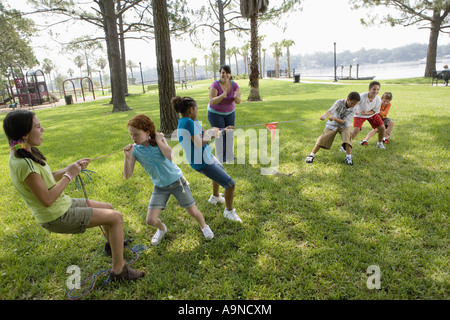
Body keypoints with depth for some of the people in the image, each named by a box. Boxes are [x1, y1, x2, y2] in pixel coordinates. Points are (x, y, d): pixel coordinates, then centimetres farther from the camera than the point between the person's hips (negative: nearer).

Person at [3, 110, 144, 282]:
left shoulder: (24, 153, 2)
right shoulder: (24, 164, -28)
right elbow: (47, 200, -26)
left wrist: (72, 167, 0)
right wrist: (69, 175, -18)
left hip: (62, 205, 10)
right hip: (58, 217, -10)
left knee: (108, 208, 22)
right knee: (116, 217, -11)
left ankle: (111, 242, 49)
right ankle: (119, 271, 0)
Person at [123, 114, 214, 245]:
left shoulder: (159, 139, -13)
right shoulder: (135, 150, -10)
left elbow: (170, 156, -32)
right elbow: (127, 175, -14)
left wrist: (159, 140, -24)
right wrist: (127, 157, -28)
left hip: (177, 181, -2)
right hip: (160, 187, 2)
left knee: (193, 212, 5)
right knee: (150, 220, -4)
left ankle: (204, 226, 39)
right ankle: (162, 229, 33)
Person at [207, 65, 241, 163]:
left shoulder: (234, 85, -12)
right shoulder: (215, 85, -22)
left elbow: (238, 101, -14)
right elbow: (212, 101, -30)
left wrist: (236, 97, -38)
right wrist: (222, 96, -47)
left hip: (229, 113, 4)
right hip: (215, 113, -3)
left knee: (230, 134, 2)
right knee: (220, 134, -4)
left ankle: (230, 155, 14)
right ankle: (221, 157, 7)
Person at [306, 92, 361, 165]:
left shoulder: (352, 110, -18)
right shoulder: (339, 102, -22)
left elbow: (344, 121, -24)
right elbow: (331, 110, -39)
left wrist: (334, 118, -42)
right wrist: (324, 115, -60)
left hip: (344, 125, 1)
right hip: (333, 124, -1)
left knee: (347, 138, -24)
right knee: (322, 139, -7)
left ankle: (348, 157, -12)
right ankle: (312, 155, 3)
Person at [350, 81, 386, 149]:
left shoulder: (378, 99, -21)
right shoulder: (362, 96, -33)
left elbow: (375, 111, -10)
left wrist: (367, 113, -30)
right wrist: (355, 110, -47)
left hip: (371, 114, 4)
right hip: (359, 115, -4)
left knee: (382, 128, -1)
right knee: (356, 130, -23)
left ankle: (380, 143, 26)